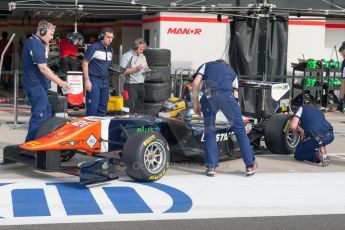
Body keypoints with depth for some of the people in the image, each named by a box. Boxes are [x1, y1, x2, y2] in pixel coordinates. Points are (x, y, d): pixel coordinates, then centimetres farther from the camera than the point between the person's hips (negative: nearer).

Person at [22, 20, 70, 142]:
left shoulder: (31, 41, 12)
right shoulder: (36, 45, -20)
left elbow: (43, 57, 22)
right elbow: (43, 68, -25)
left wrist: (46, 45, 7)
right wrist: (60, 82, -23)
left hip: (37, 84, 11)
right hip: (36, 85, -11)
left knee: (46, 113, 18)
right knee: (39, 116, -11)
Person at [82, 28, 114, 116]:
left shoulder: (110, 50, 14)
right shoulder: (94, 47, -7)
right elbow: (85, 63, -9)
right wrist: (87, 80, -15)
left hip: (105, 81, 7)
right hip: (94, 80, -7)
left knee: (103, 108, 9)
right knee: (92, 108, -9)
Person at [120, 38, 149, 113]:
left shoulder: (142, 56, 18)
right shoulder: (127, 56, -7)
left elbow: (145, 68, 26)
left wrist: (147, 70, 2)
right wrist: (135, 69, -21)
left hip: (141, 85, 7)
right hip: (131, 85, -7)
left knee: (140, 108, 9)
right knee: (130, 109, -9)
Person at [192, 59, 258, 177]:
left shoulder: (207, 65, 33)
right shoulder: (231, 71, 36)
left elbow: (195, 83, 14)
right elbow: (235, 94, 27)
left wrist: (196, 103, 22)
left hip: (208, 95, 0)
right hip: (226, 95, 0)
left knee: (209, 131, 16)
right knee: (240, 129, 12)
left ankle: (211, 167, 14)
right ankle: (250, 165, 17)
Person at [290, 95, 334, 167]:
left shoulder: (302, 108, 15)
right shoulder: (319, 111, 32)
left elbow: (293, 126, 2)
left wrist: (299, 132, 23)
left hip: (317, 139, -6)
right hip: (330, 136, 6)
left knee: (297, 155, 18)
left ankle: (317, 154, -5)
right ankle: (322, 149, 17)